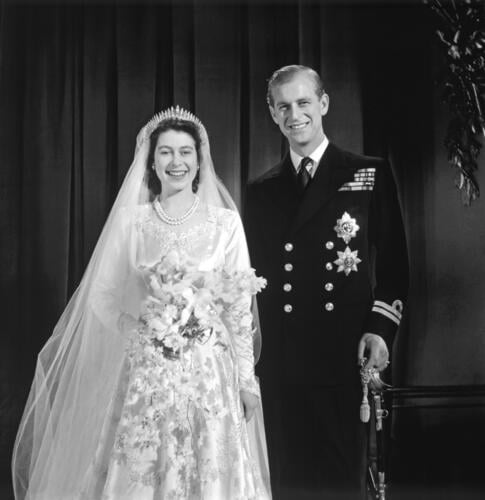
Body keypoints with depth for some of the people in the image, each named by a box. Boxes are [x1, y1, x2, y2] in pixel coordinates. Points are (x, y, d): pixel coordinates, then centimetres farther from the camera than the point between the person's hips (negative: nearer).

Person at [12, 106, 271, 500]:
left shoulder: (225, 222, 1)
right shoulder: (131, 220, 3)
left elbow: (239, 307, 1)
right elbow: (103, 297, 7)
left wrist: (247, 379, -1)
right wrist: (141, 326, -2)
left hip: (208, 374, 0)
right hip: (145, 374, 1)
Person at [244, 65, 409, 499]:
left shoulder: (370, 175, 5)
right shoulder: (260, 192, 15)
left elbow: (394, 261, 3)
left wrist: (380, 329, -10)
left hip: (346, 360, -3)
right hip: (279, 363, 3)